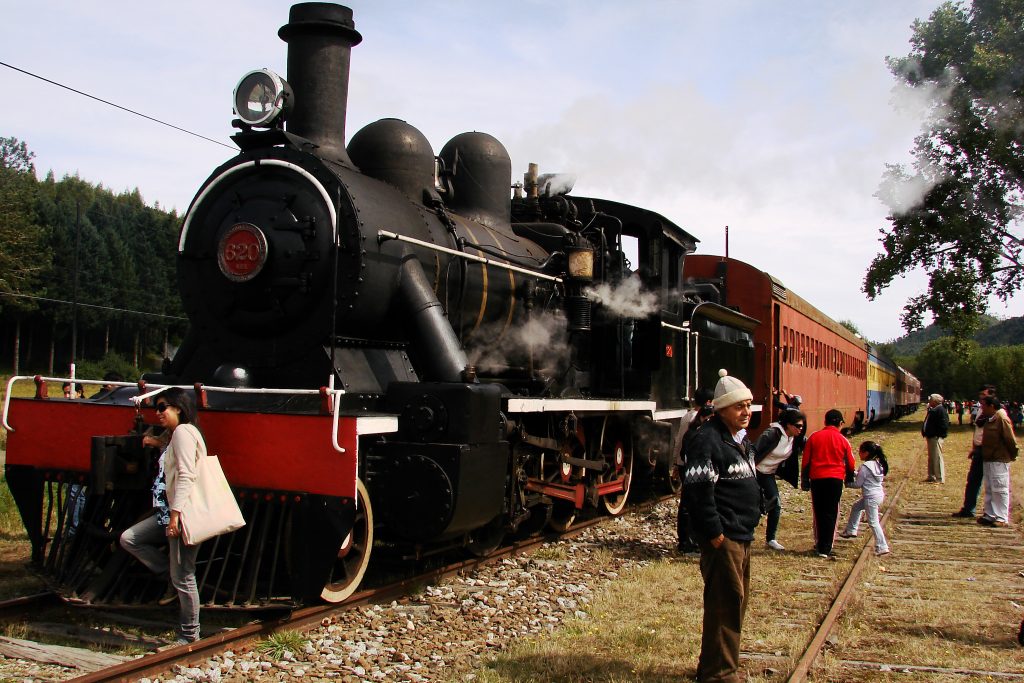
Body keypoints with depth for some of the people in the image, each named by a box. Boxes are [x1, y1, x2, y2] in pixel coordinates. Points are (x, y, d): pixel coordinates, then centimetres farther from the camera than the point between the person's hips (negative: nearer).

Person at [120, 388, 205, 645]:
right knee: (129, 539, 8)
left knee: (183, 578, -3)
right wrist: (157, 444, 30)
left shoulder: (183, 432, -11)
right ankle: (172, 573, 10)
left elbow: (186, 476, -20)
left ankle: (190, 637, 8)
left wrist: (175, 514, -25)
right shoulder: (176, 435, 20)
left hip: (184, 516, -11)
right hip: (169, 513, 11)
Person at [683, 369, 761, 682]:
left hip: (742, 536, 10)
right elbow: (698, 490, -23)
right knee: (725, 604, -5)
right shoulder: (707, 440, -17)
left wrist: (755, 513, 18)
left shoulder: (741, 441, 16)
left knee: (736, 602, 17)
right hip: (723, 538, -10)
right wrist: (714, 533, -21)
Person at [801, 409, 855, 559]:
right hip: (835, 479, -1)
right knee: (831, 513, 3)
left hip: (816, 479, 1)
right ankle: (825, 548, 0)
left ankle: (819, 545, 18)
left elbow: (806, 461, 4)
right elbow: (850, 464, 7)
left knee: (819, 513, 11)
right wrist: (849, 479, 25)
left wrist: (805, 481, 12)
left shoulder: (814, 437, 3)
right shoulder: (843, 440, 0)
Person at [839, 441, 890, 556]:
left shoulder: (864, 467, -18)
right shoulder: (878, 464, 6)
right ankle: (851, 530, 33)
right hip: (879, 494, 10)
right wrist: (858, 474, 14)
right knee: (856, 507, 26)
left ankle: (882, 547, -2)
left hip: (871, 498, -10)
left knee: (873, 522, -3)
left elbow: (857, 484, -14)